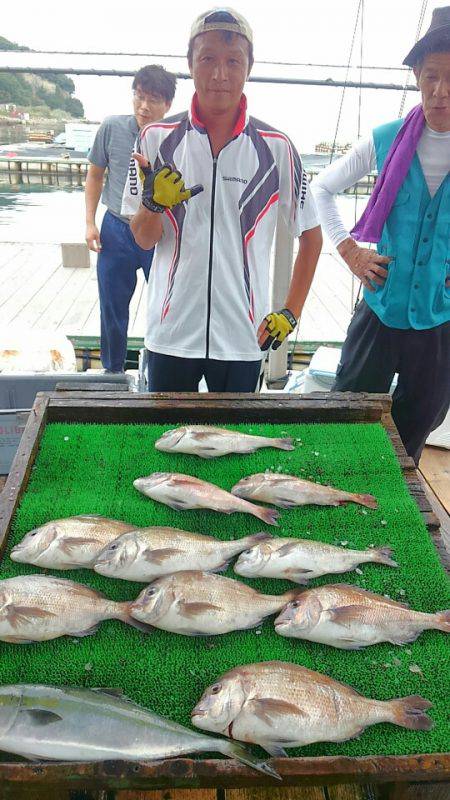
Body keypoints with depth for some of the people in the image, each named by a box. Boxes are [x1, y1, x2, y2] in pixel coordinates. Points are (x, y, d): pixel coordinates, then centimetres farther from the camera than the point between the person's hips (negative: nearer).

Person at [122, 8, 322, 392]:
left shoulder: (276, 148, -2)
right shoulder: (157, 138, 0)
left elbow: (311, 235, 7)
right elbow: (144, 239, 3)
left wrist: (291, 313, 2)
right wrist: (154, 201, -19)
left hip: (243, 337, 0)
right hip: (171, 332, 1)